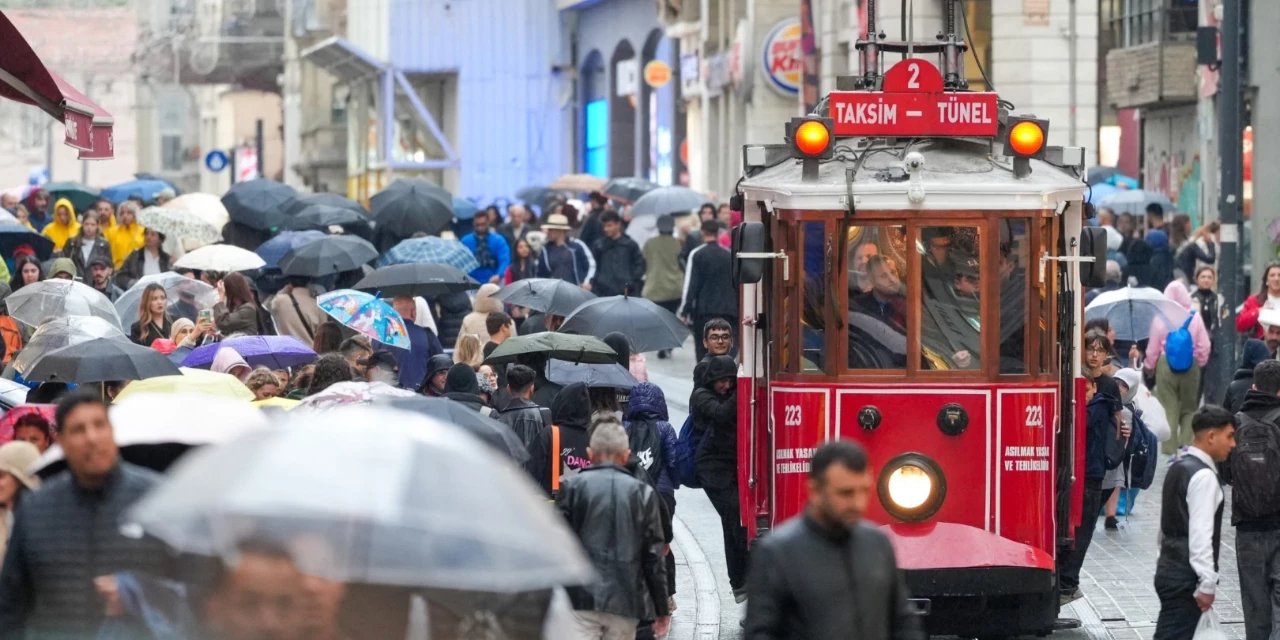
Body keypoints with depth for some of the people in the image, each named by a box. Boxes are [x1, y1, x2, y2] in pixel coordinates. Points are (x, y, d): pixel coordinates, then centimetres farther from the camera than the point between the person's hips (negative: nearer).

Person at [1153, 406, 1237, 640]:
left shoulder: (1178, 468, 14)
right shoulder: (1204, 476, -16)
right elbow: (1200, 535, -21)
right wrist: (1207, 584, -19)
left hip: (1168, 569, 10)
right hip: (1186, 580, -10)